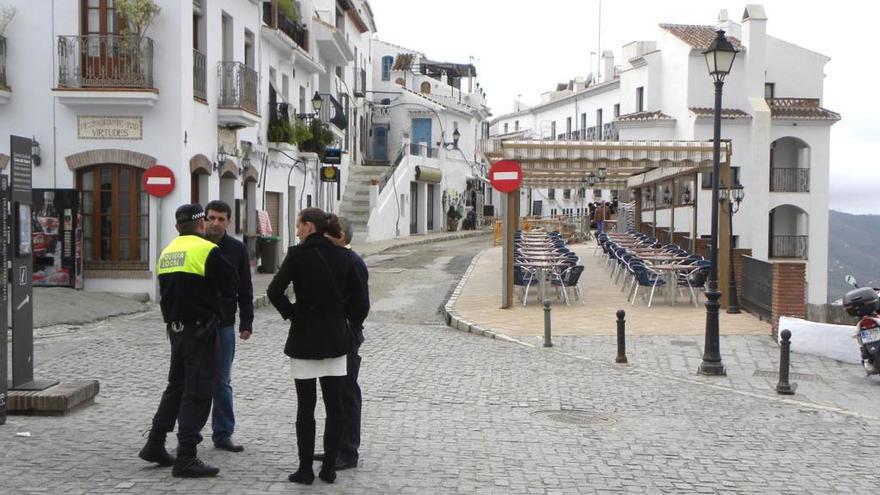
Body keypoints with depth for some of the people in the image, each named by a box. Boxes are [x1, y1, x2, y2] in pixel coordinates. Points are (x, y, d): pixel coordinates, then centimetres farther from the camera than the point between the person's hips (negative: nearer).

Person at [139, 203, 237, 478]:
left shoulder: (167, 252, 12)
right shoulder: (207, 250, -13)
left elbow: (166, 292, 16)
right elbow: (230, 285, -8)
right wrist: (219, 310, 9)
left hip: (175, 328, 8)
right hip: (200, 329, -8)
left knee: (176, 385, 20)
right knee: (198, 392, -3)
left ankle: (154, 444, 25)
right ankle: (186, 458, -2)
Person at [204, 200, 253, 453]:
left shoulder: (237, 249, 4)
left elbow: (245, 289, 7)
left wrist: (246, 323, 2)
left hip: (224, 325, 2)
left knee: (222, 382, 10)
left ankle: (223, 434, 18)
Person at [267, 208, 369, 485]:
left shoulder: (298, 254, -10)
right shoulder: (343, 256, 3)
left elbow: (274, 291, -16)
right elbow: (359, 297, 3)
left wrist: (291, 314, -2)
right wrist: (352, 324, 11)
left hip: (305, 337, -4)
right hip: (336, 337, 4)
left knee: (306, 406, 4)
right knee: (334, 405, 9)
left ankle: (305, 470, 9)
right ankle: (329, 468, 14)